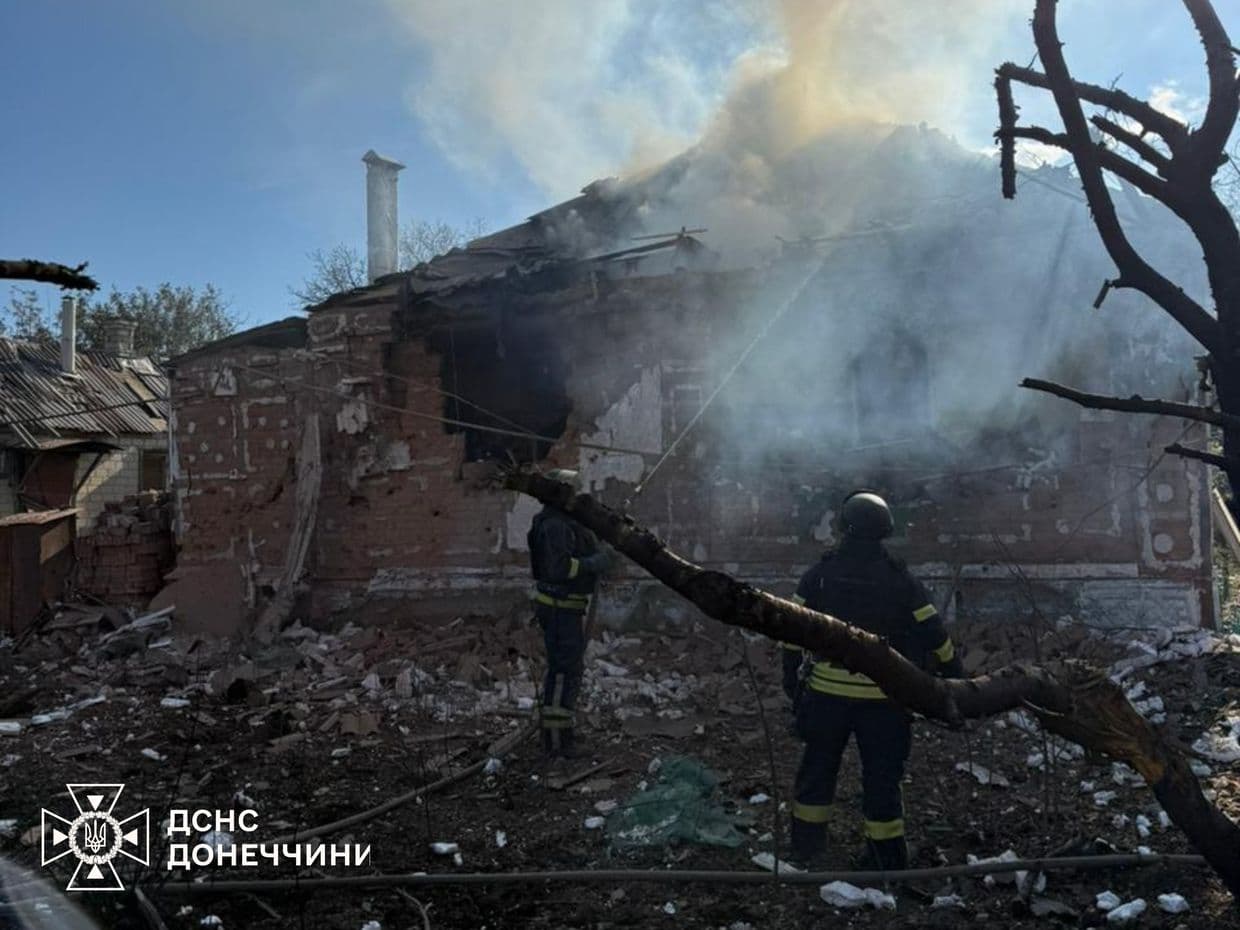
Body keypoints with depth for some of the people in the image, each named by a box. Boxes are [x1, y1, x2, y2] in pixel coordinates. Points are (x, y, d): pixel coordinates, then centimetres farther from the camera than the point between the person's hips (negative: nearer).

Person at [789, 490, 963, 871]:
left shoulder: (820, 574, -3)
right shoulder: (900, 580, -4)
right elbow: (935, 636, -1)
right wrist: (957, 681, 12)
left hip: (828, 691, 1)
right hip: (882, 696, -1)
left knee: (818, 767, 16)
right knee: (882, 775, 11)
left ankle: (806, 848, 25)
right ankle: (888, 855, 19)